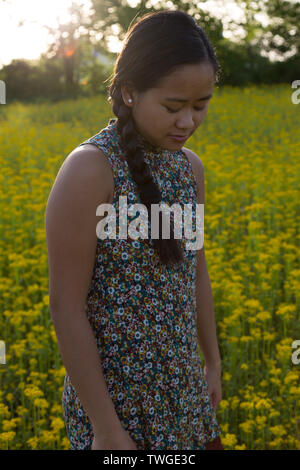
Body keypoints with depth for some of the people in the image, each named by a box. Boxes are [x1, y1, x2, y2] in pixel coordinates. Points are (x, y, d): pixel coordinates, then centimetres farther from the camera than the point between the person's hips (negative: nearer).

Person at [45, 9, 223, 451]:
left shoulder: (190, 166, 2)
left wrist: (213, 364, 18)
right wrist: (106, 429, -18)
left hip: (183, 389, 6)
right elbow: (66, 308, -19)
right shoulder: (87, 170, -20)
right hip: (114, 397, -6)